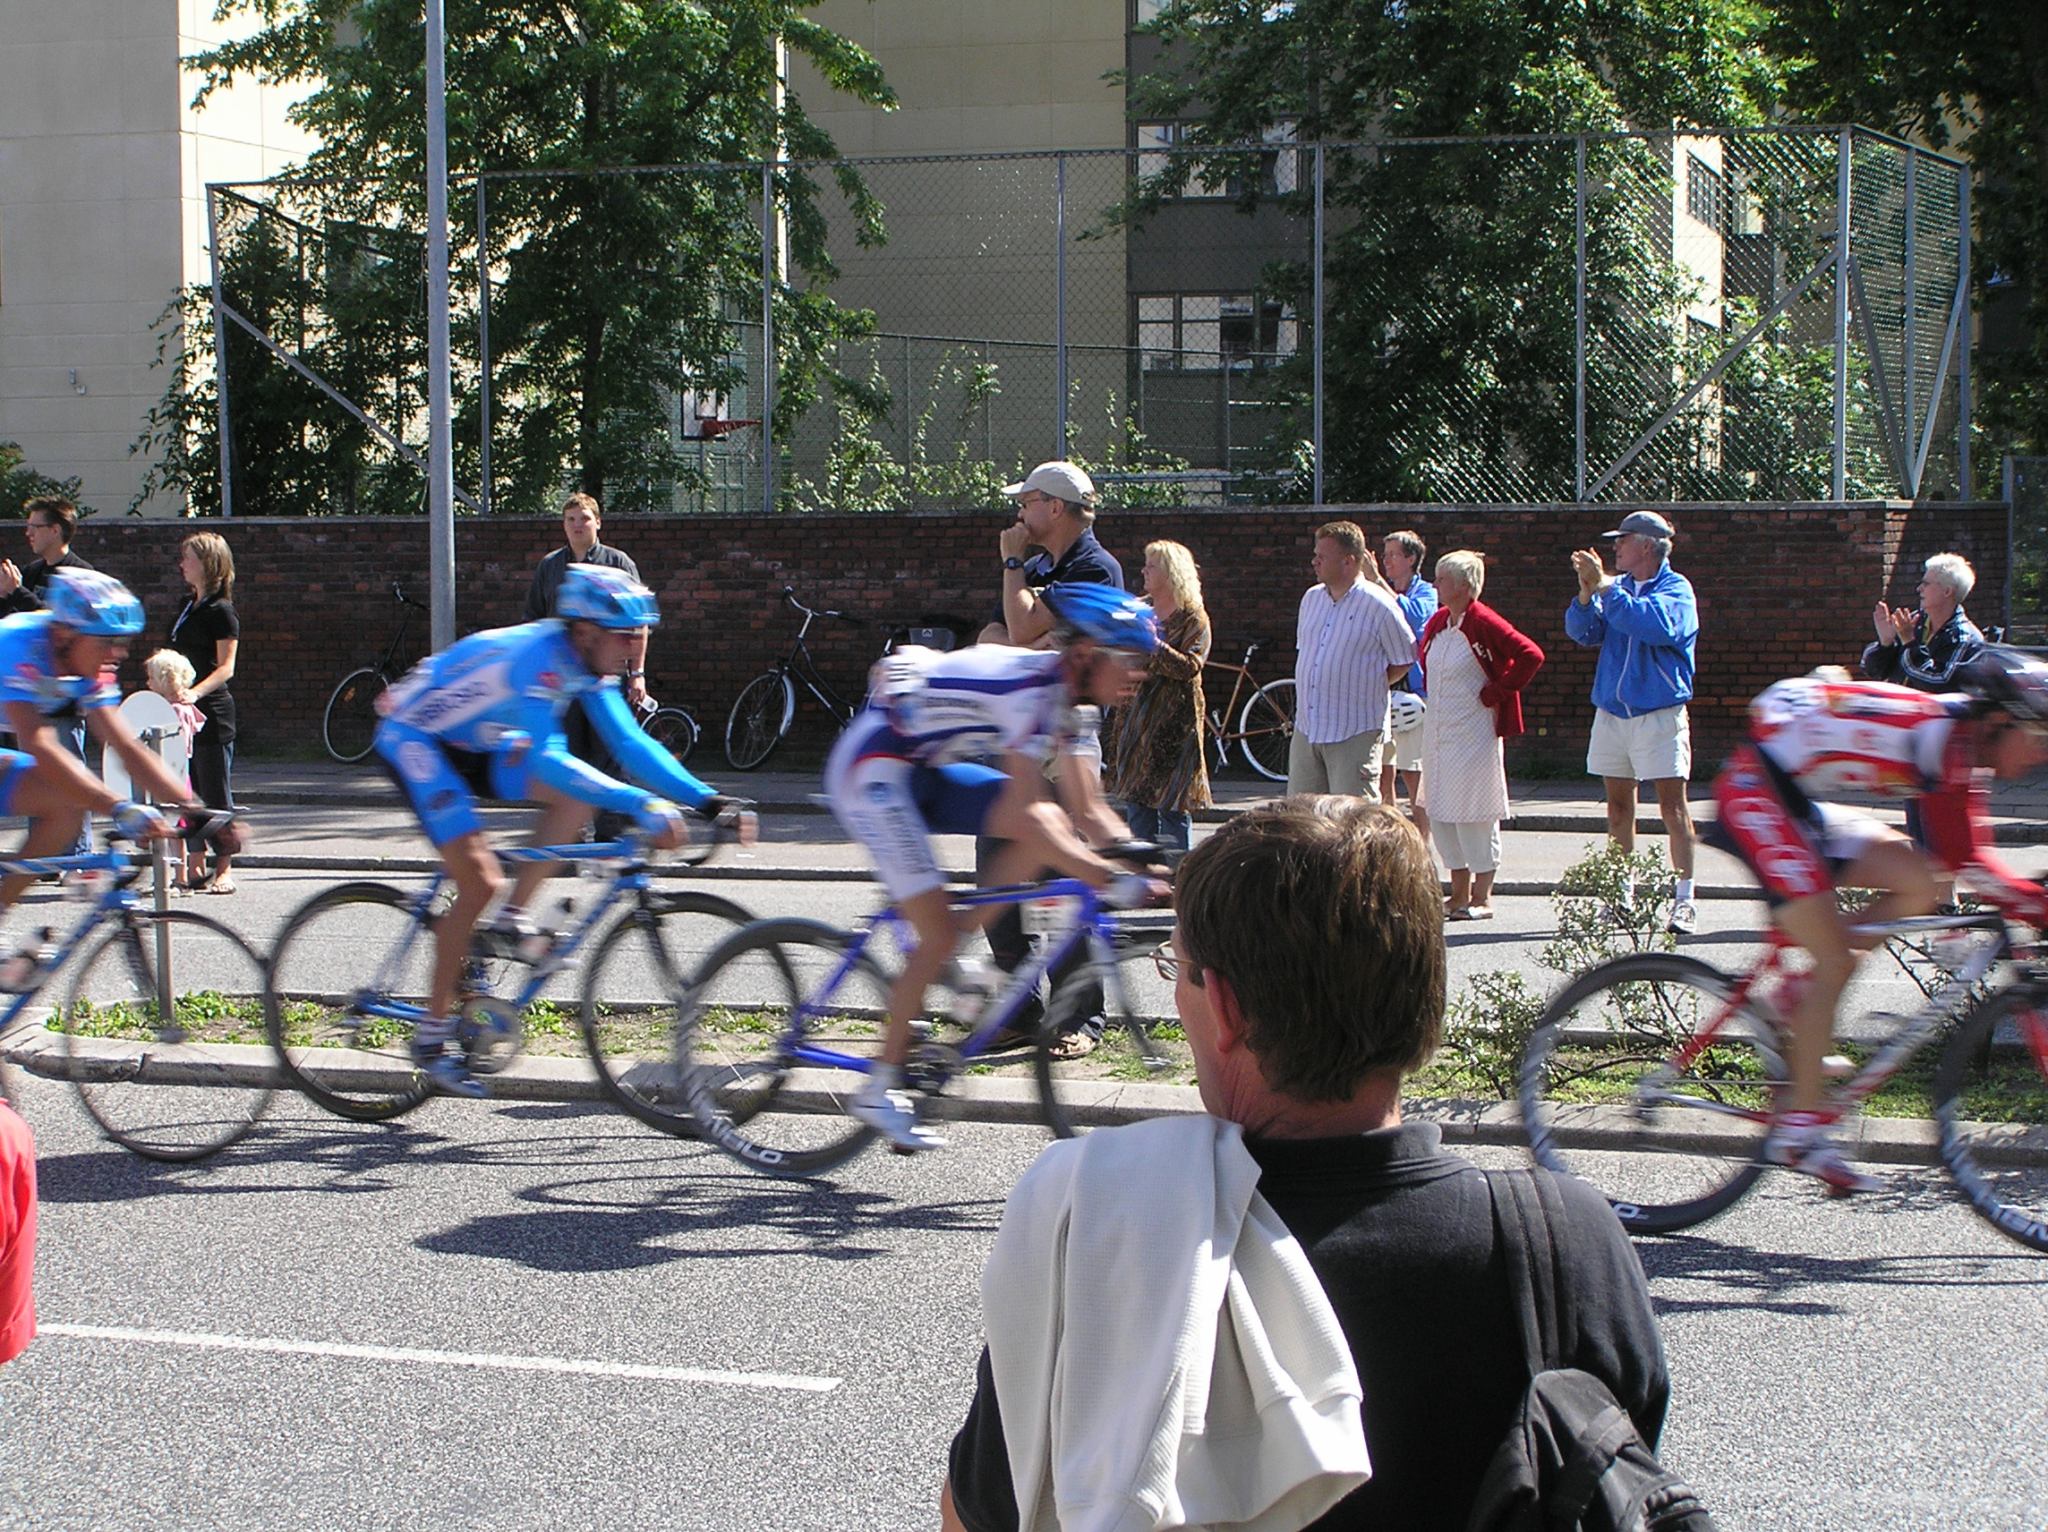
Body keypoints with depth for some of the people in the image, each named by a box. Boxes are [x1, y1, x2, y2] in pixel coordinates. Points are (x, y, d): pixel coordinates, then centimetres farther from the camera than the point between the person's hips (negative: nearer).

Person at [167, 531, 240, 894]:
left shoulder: (220, 611, -9)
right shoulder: (188, 606, 16)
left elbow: (226, 667, -15)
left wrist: (195, 693, -28)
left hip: (212, 711, -8)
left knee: (216, 792, -3)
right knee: (187, 790, 8)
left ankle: (224, 870, 2)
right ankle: (194, 865, 13)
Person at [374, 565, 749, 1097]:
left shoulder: (588, 664, -6)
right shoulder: (537, 656, -32)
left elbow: (630, 743, -6)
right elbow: (546, 759, -42)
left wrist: (706, 801, -16)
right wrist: (639, 804, -49)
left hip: (474, 744, 8)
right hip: (414, 741, -8)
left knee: (578, 795, -11)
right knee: (479, 882, -17)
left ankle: (509, 923, -4)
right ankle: (431, 1036, -7)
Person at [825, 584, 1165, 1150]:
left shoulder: (1070, 699, 1)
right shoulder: (1032, 685, -27)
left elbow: (1088, 812, 3)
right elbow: (1023, 813, -31)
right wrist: (1115, 880, -35)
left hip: (929, 769, 9)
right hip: (874, 769, -9)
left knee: (1046, 828, -9)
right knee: (938, 933, -12)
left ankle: (960, 971, 1)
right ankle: (880, 1091, 1)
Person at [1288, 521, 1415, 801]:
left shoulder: (1378, 606, -9)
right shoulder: (1311, 598, 11)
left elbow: (1405, 661, -1)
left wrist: (1368, 686, 0)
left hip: (1355, 734, -7)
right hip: (1306, 730, 7)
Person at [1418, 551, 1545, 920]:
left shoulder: (1484, 623, -14)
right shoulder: (1437, 621, 9)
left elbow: (1531, 656, -20)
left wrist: (1496, 692, -14)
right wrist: (1434, 696, 12)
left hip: (1474, 732, -8)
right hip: (1438, 730, 8)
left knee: (1474, 813, -2)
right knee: (1441, 813, 10)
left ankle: (1482, 898, 7)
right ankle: (1459, 893, 19)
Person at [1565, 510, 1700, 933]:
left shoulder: (1675, 588, -6)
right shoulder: (1619, 587, 11)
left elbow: (1657, 625, -25)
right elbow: (1582, 632, 4)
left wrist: (1606, 588, -21)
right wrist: (1587, 593, -13)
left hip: (1659, 713, -6)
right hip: (1611, 711, 6)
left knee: (1673, 805, -7)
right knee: (1618, 805, 10)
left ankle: (1684, 898, -3)